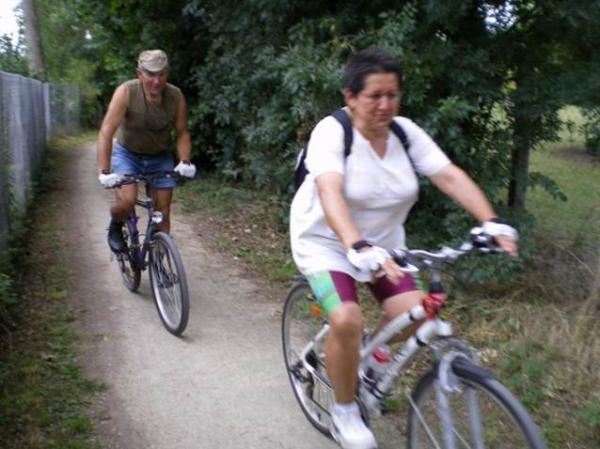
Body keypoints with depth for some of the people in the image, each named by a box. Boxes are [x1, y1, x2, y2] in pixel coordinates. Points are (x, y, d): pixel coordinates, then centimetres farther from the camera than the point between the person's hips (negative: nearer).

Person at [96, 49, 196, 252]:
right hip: (127, 153, -2)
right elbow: (106, 132, -31)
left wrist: (185, 161, -26)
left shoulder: (176, 96, -18)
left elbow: (182, 132, -9)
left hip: (160, 157, 3)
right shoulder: (126, 92, -26)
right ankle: (115, 227, 12)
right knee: (127, 200, -23)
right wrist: (104, 171, -39)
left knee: (163, 214, 0)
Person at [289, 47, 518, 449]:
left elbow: (450, 176, -15)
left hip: (383, 241, 5)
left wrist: (492, 222, -28)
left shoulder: (405, 131, -8)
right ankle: (345, 411, 1)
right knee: (346, 320, -25)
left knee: (413, 317, -10)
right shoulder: (332, 132, -22)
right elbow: (330, 193, -38)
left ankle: (364, 349, 24)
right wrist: (358, 247, -52)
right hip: (327, 240, -5)